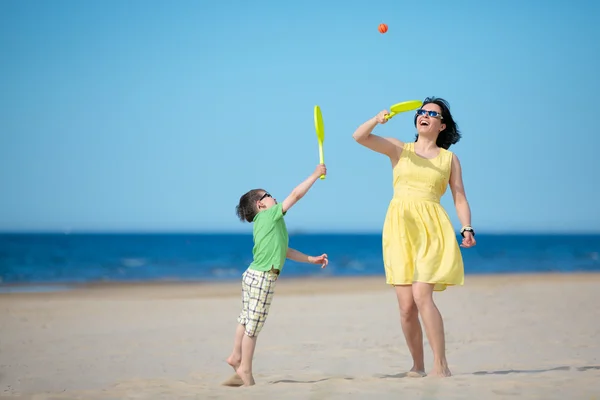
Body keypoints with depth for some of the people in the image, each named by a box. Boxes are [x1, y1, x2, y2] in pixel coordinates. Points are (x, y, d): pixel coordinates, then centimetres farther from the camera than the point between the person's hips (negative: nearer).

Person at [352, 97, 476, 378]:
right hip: (399, 228, 2)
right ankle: (417, 365, 16)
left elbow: (460, 198, 8)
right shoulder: (399, 149, 14)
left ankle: (441, 365, -16)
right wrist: (378, 119, -16)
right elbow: (359, 137, 3)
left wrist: (467, 229, -8)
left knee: (421, 295, -20)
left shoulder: (449, 158, 12)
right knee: (406, 306, -1)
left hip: (431, 228, -2)